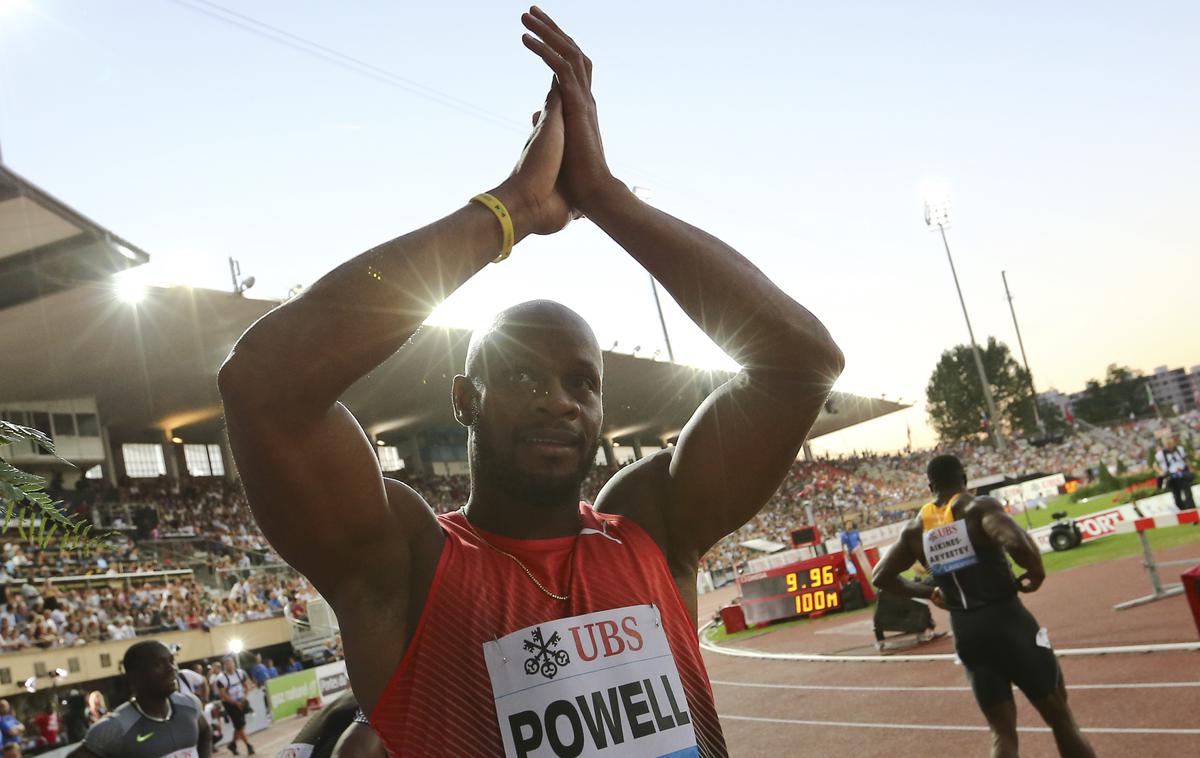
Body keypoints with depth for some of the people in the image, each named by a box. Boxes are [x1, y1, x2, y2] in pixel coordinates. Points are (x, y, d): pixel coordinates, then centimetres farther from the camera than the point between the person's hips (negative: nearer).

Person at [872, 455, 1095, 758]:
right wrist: (1036, 571, -10)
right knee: (1060, 719, 12)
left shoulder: (915, 529, 6)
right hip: (1007, 622, -4)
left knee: (1002, 732, 15)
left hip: (965, 634, 4)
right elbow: (1016, 542, -29)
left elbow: (881, 577, 12)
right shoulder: (980, 507, -9)